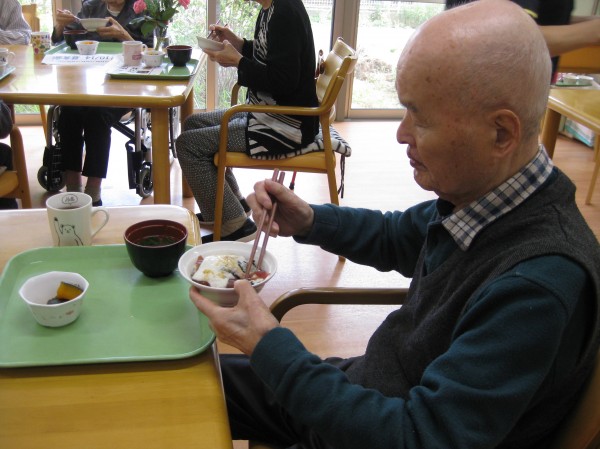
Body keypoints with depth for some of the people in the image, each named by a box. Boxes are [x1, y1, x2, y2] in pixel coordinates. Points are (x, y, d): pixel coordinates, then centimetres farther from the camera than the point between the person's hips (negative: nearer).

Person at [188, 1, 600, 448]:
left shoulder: (542, 281, -35)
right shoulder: (472, 190, -9)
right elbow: (397, 238, 12)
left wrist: (268, 347, -28)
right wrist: (307, 220, -5)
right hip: (367, 385, 7)